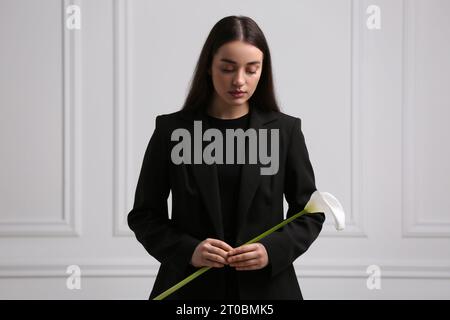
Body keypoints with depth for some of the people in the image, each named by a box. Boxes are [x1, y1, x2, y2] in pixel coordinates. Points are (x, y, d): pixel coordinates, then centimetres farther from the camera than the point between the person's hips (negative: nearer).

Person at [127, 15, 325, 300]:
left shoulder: (285, 130, 1)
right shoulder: (172, 129, 0)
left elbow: (310, 212, 6)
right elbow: (144, 214, 3)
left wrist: (273, 250, -12)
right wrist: (187, 251, -13)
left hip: (265, 287, 1)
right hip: (190, 287, 0)